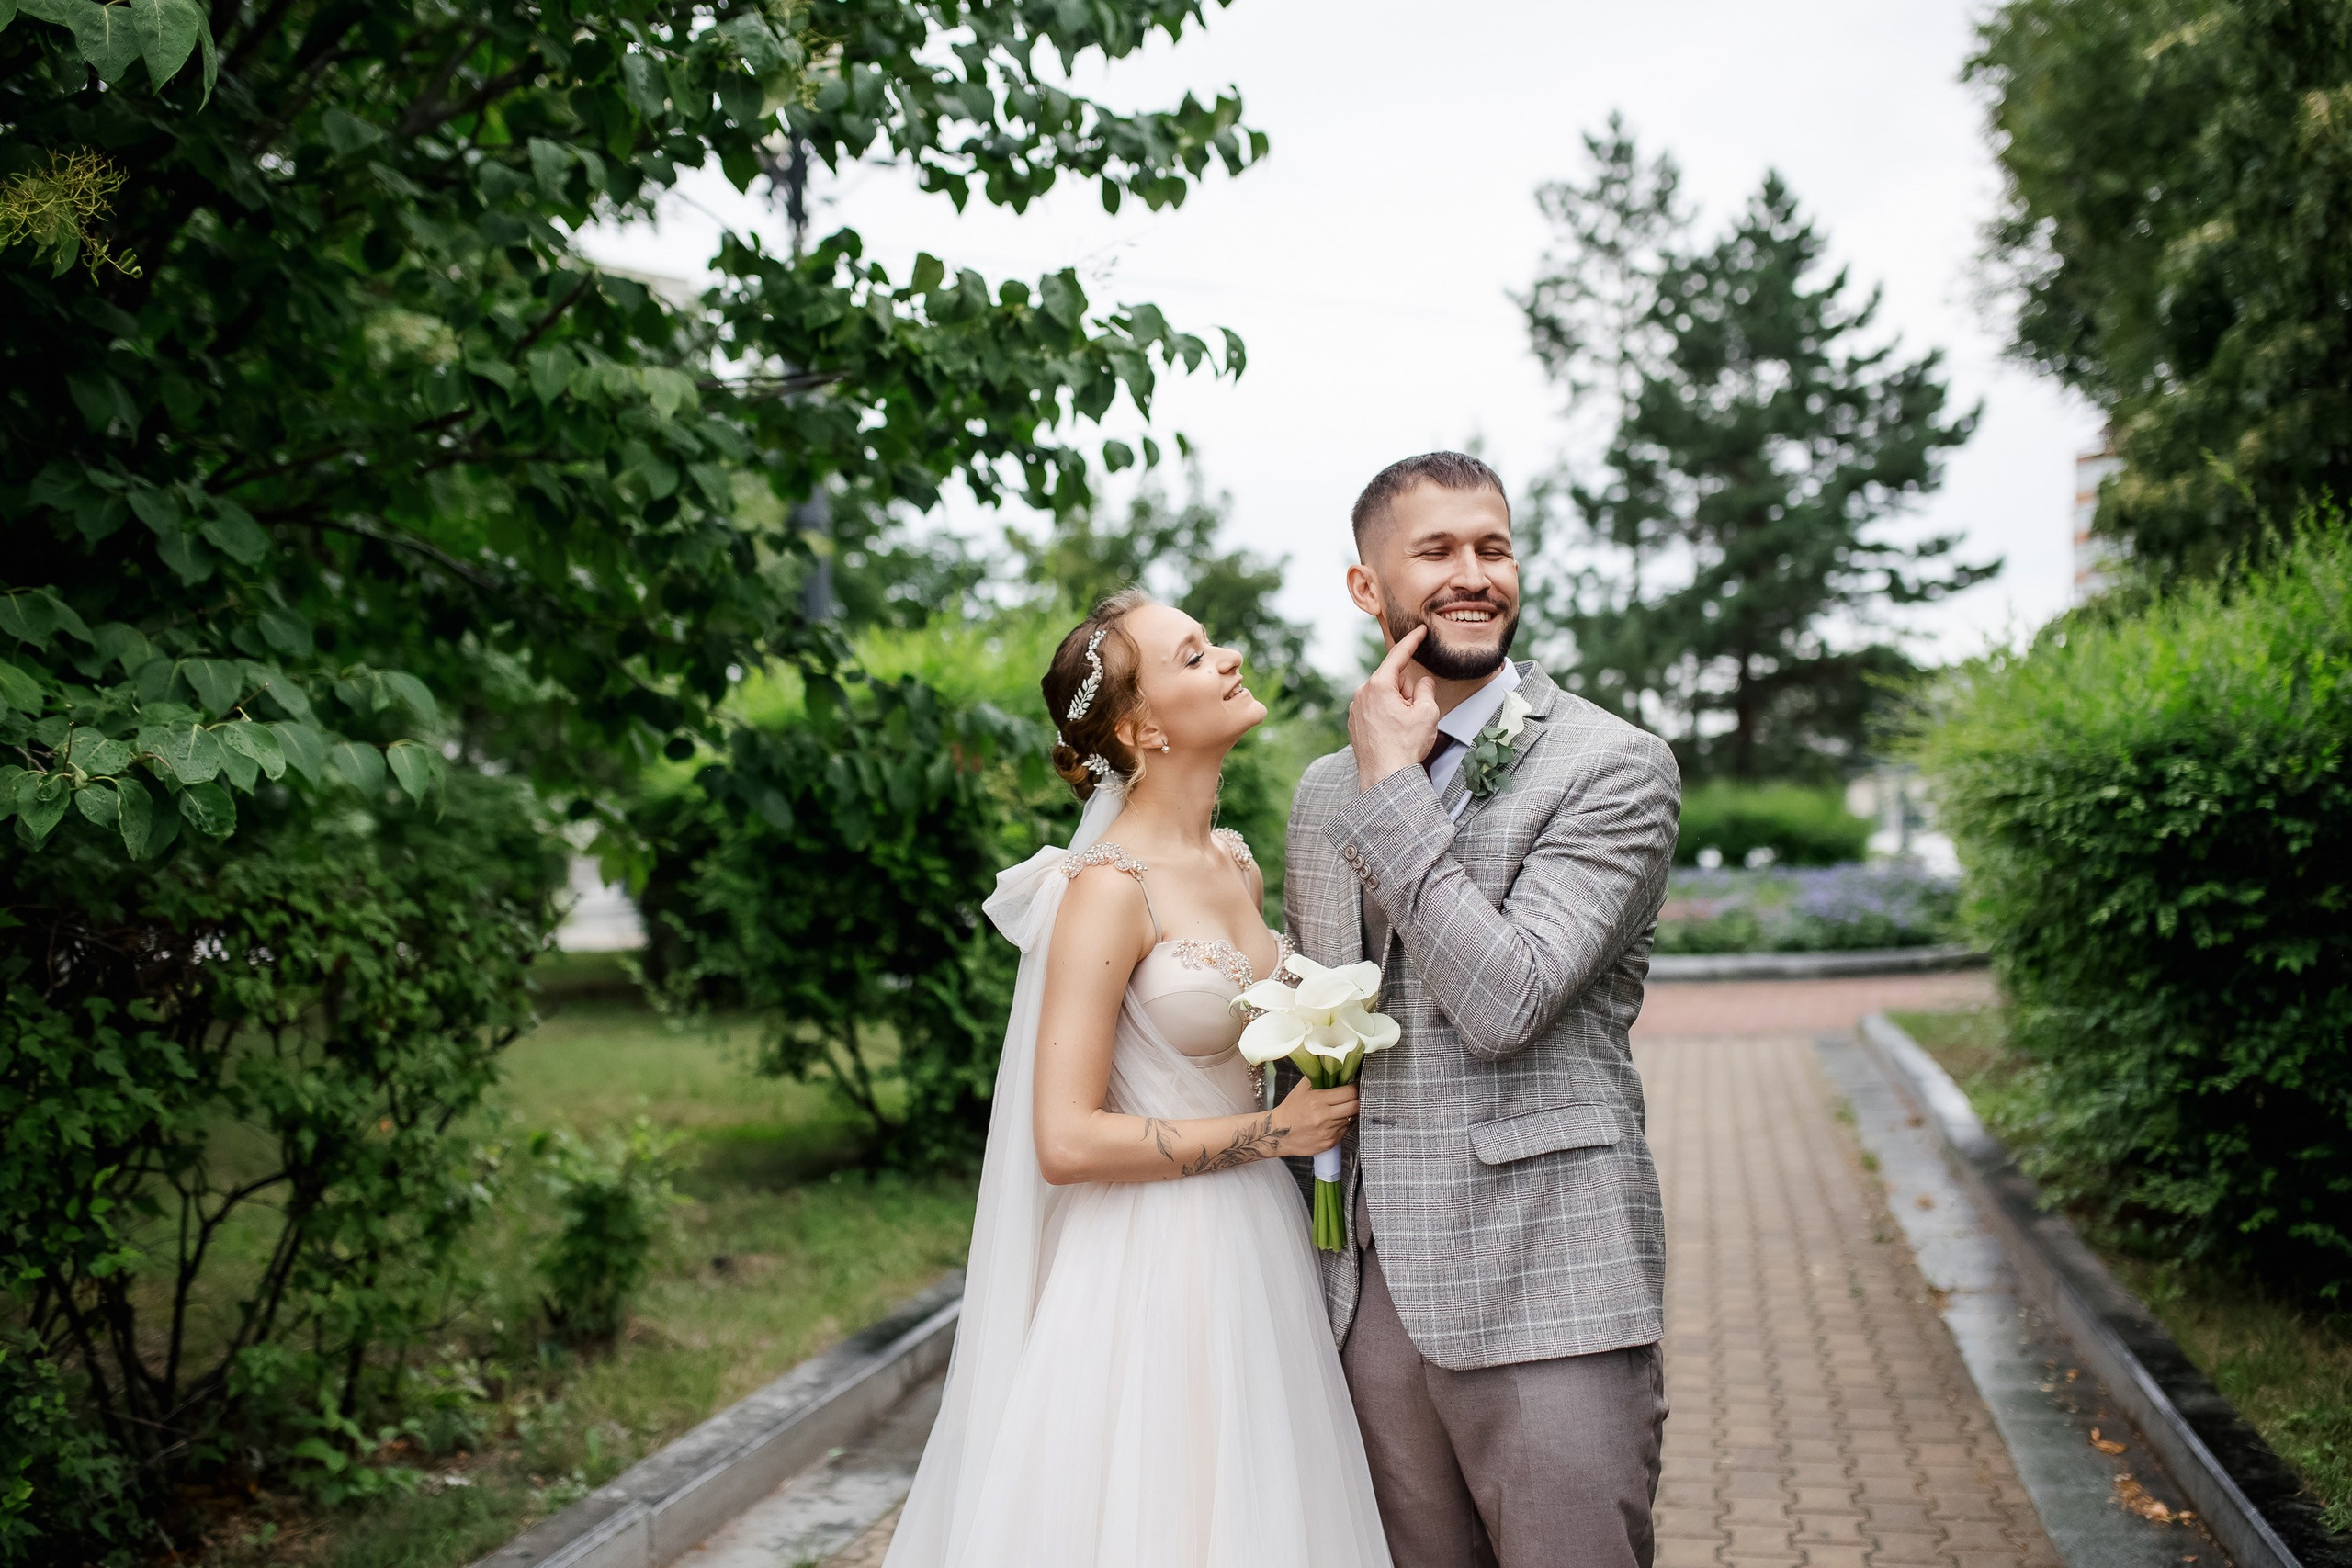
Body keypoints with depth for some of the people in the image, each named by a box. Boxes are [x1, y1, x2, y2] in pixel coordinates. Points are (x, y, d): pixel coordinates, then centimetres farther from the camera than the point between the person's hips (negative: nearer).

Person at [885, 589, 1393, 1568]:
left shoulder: (1238, 865, 7)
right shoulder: (1109, 889, -17)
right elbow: (1065, 1142, -21)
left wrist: (1320, 1101, 6)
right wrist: (1273, 1131, -15)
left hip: (1252, 1249, 8)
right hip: (1150, 1264, -7)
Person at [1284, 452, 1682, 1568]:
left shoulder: (1616, 768, -6)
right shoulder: (1325, 792, 12)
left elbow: (1507, 1002, -19)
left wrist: (1395, 787, -14)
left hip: (1547, 1295, -5)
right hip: (1372, 1291, 5)